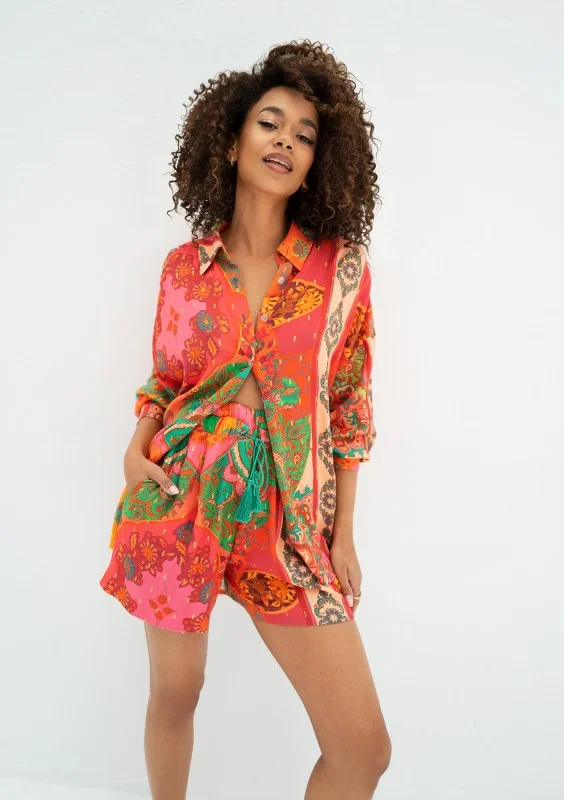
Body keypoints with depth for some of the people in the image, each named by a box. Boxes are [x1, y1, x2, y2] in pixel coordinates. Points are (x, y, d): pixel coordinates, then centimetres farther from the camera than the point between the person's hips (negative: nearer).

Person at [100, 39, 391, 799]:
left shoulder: (341, 266, -1)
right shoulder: (184, 265, 3)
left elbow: (350, 406, 2)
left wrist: (343, 533, 2)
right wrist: (137, 447, -5)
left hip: (289, 518, 0)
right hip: (181, 503, 1)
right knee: (174, 694, 16)